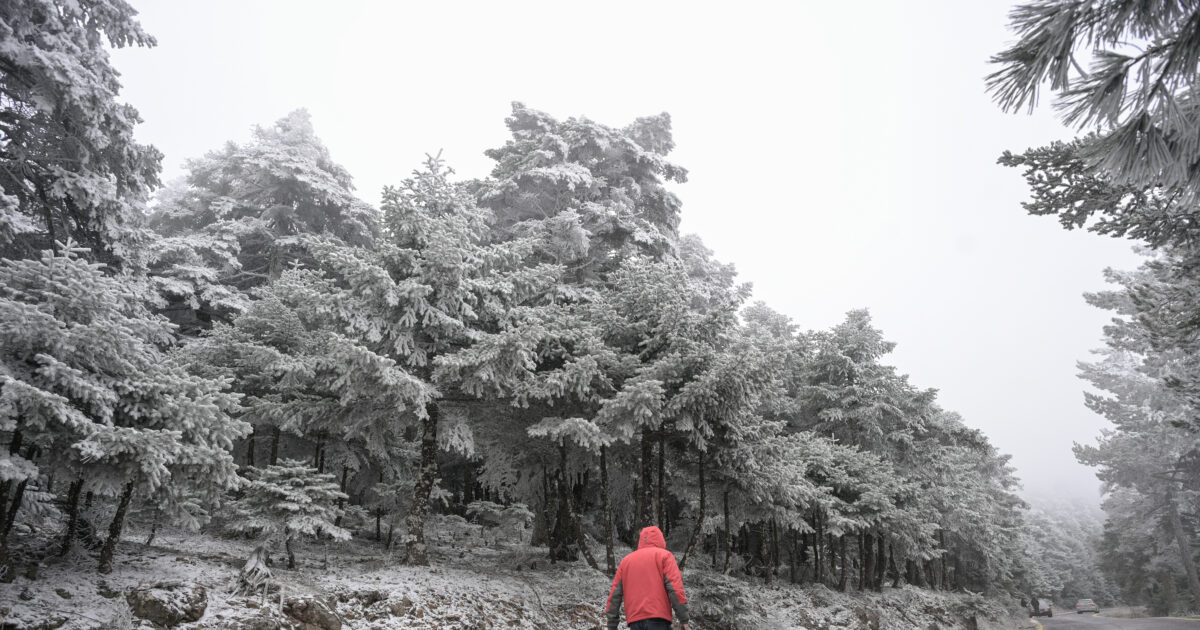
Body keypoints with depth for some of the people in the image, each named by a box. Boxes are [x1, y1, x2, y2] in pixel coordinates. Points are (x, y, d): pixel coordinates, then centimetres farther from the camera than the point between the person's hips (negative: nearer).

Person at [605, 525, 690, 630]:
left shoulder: (626, 560, 19)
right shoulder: (664, 555, 7)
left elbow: (615, 594, 15)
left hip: (635, 621, 4)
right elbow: (675, 587, -5)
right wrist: (683, 619, -3)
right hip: (658, 618, -4)